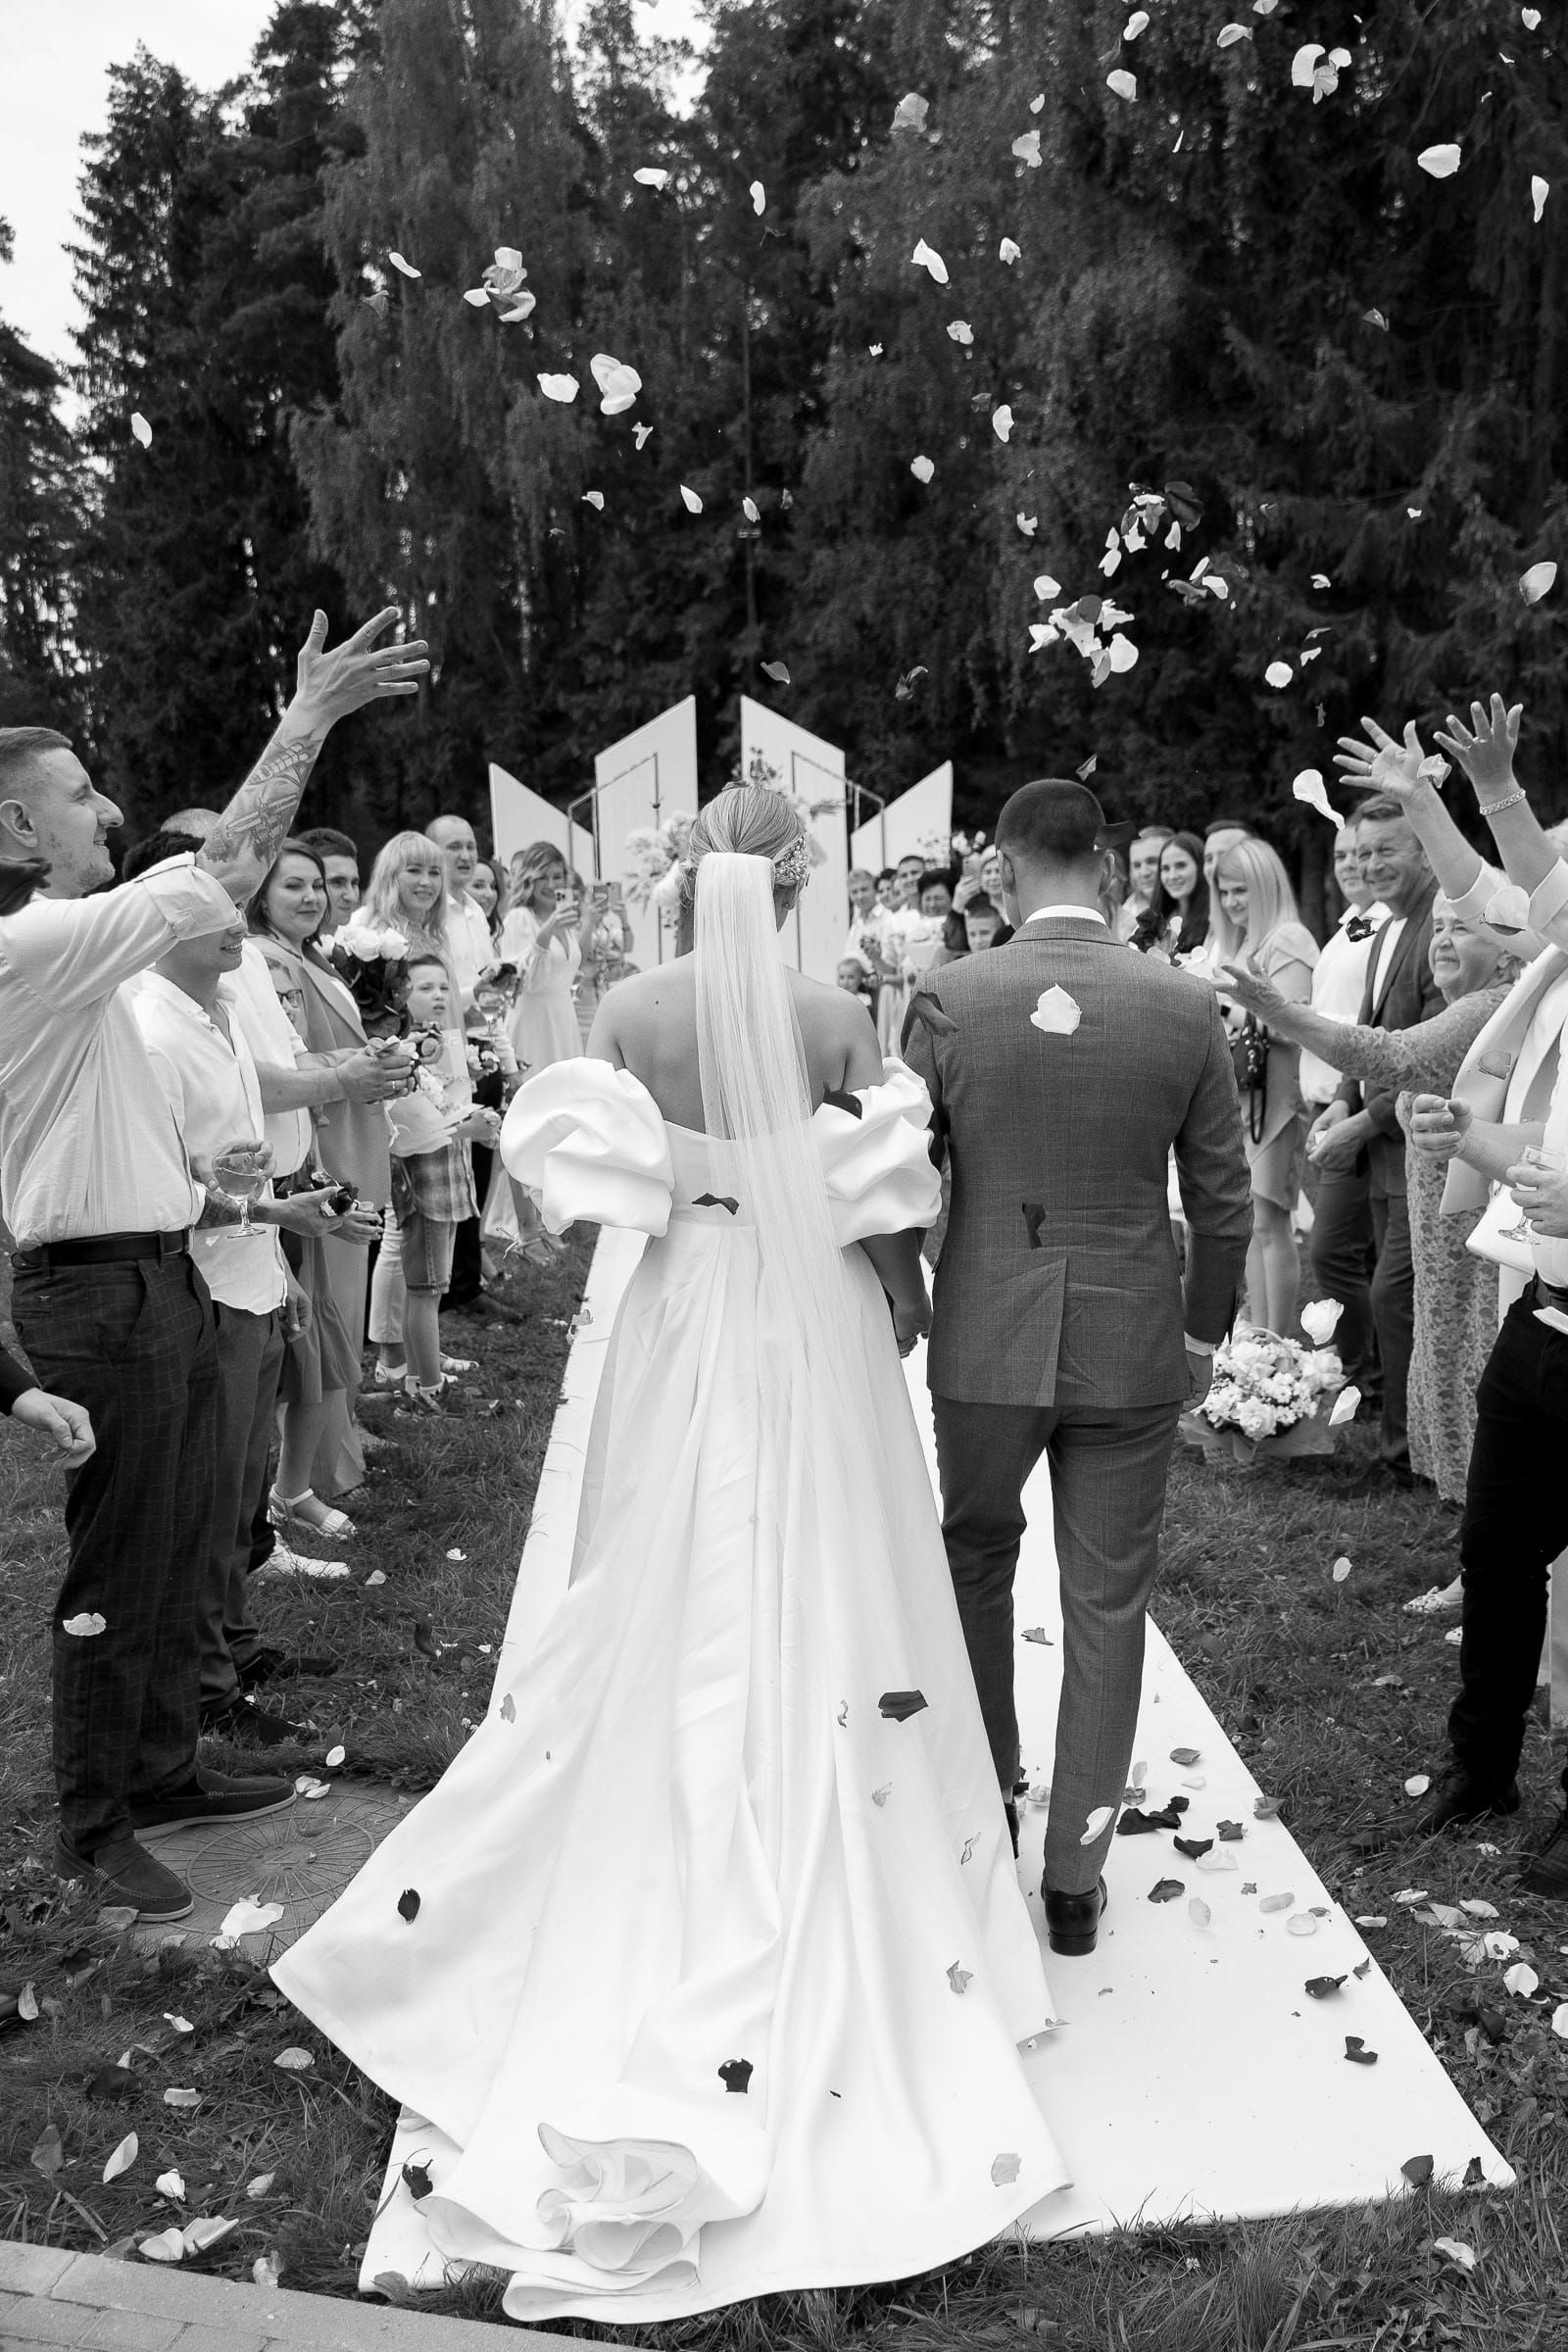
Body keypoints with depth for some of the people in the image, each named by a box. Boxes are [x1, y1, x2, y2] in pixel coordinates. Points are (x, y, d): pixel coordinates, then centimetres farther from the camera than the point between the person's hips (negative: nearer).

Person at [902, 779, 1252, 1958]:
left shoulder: (948, 999, -9)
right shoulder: (1188, 1006, -7)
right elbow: (1225, 1200, -1)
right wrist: (1204, 1331, 14)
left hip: (985, 1340, 0)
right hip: (1134, 1348, 0)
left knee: (976, 1557, 24)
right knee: (1107, 1606, 12)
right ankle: (1075, 1880, 23)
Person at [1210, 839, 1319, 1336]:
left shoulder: (1288, 940, -8)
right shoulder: (1236, 942, 17)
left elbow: (1292, 1027, -15)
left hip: (1275, 1095, -8)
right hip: (1239, 1095, 8)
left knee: (1269, 1221, -5)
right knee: (1249, 1221, 10)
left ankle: (1278, 1341, 3)